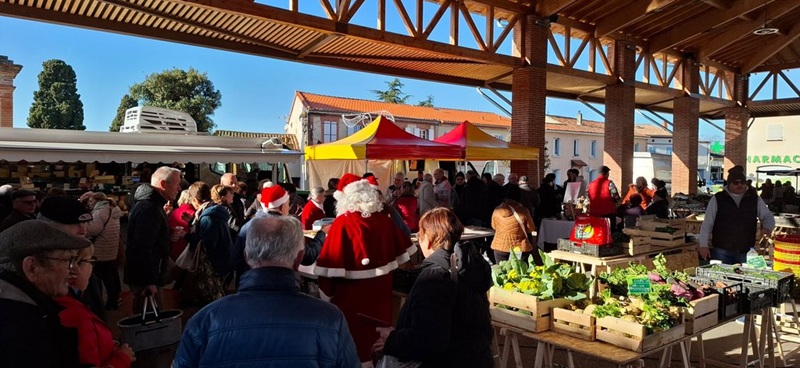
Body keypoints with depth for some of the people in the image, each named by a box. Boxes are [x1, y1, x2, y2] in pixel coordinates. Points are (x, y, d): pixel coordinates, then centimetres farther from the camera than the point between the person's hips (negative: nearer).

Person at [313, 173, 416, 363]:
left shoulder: (343, 222, -17)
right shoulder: (383, 218, -1)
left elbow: (331, 262, -18)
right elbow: (401, 249, 9)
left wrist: (327, 292, -8)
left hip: (352, 289, -6)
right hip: (381, 285, 6)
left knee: (353, 333, 10)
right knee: (376, 330, 22)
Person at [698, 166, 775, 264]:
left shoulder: (755, 199, 7)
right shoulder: (718, 199, 0)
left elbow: (767, 216, 12)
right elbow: (707, 223, -1)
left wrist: (767, 228, -12)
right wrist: (703, 244, -9)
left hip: (746, 252, 2)